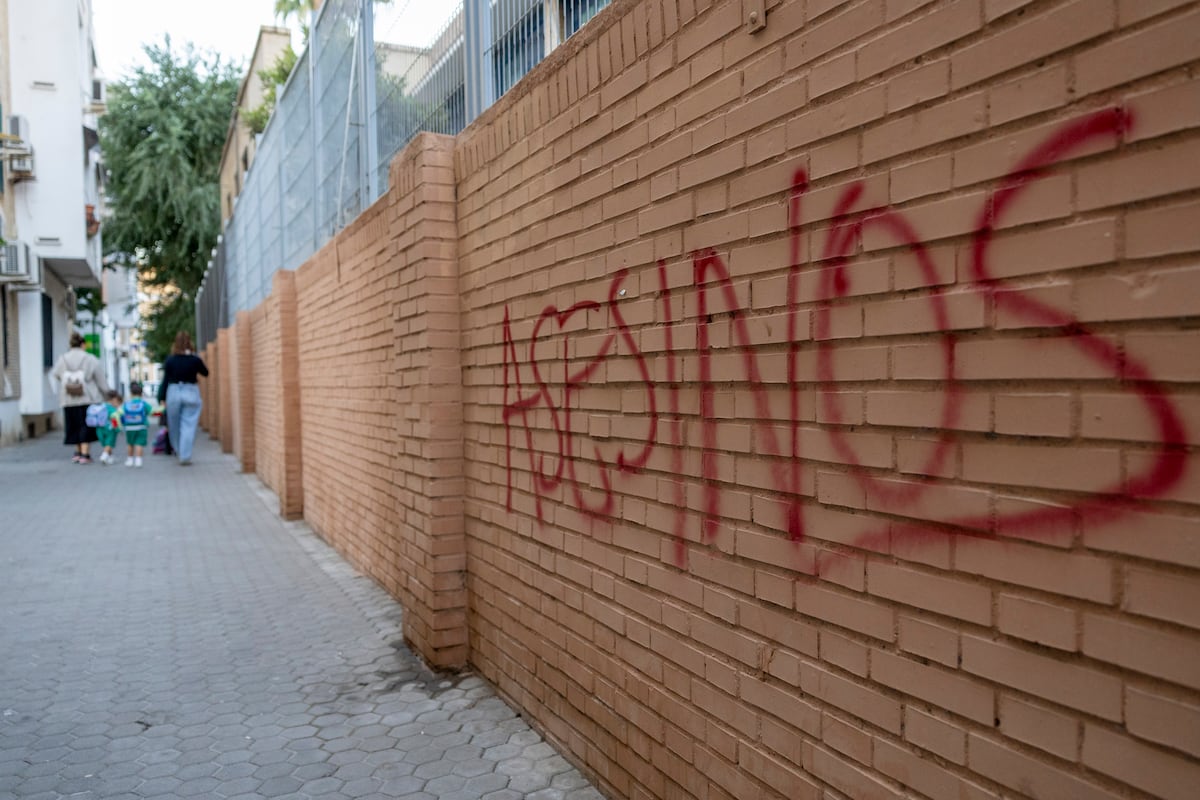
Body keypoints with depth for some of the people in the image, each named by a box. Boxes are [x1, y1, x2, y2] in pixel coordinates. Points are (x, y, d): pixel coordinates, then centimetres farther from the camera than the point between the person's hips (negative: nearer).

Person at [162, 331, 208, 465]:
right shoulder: (195, 360, -6)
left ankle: (178, 450, 33)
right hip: (191, 393, -1)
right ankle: (185, 456, -3)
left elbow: (165, 380, 0)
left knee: (174, 425, 17)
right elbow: (206, 373, 10)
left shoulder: (169, 360, -3)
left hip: (173, 393, 1)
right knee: (188, 425, 1)